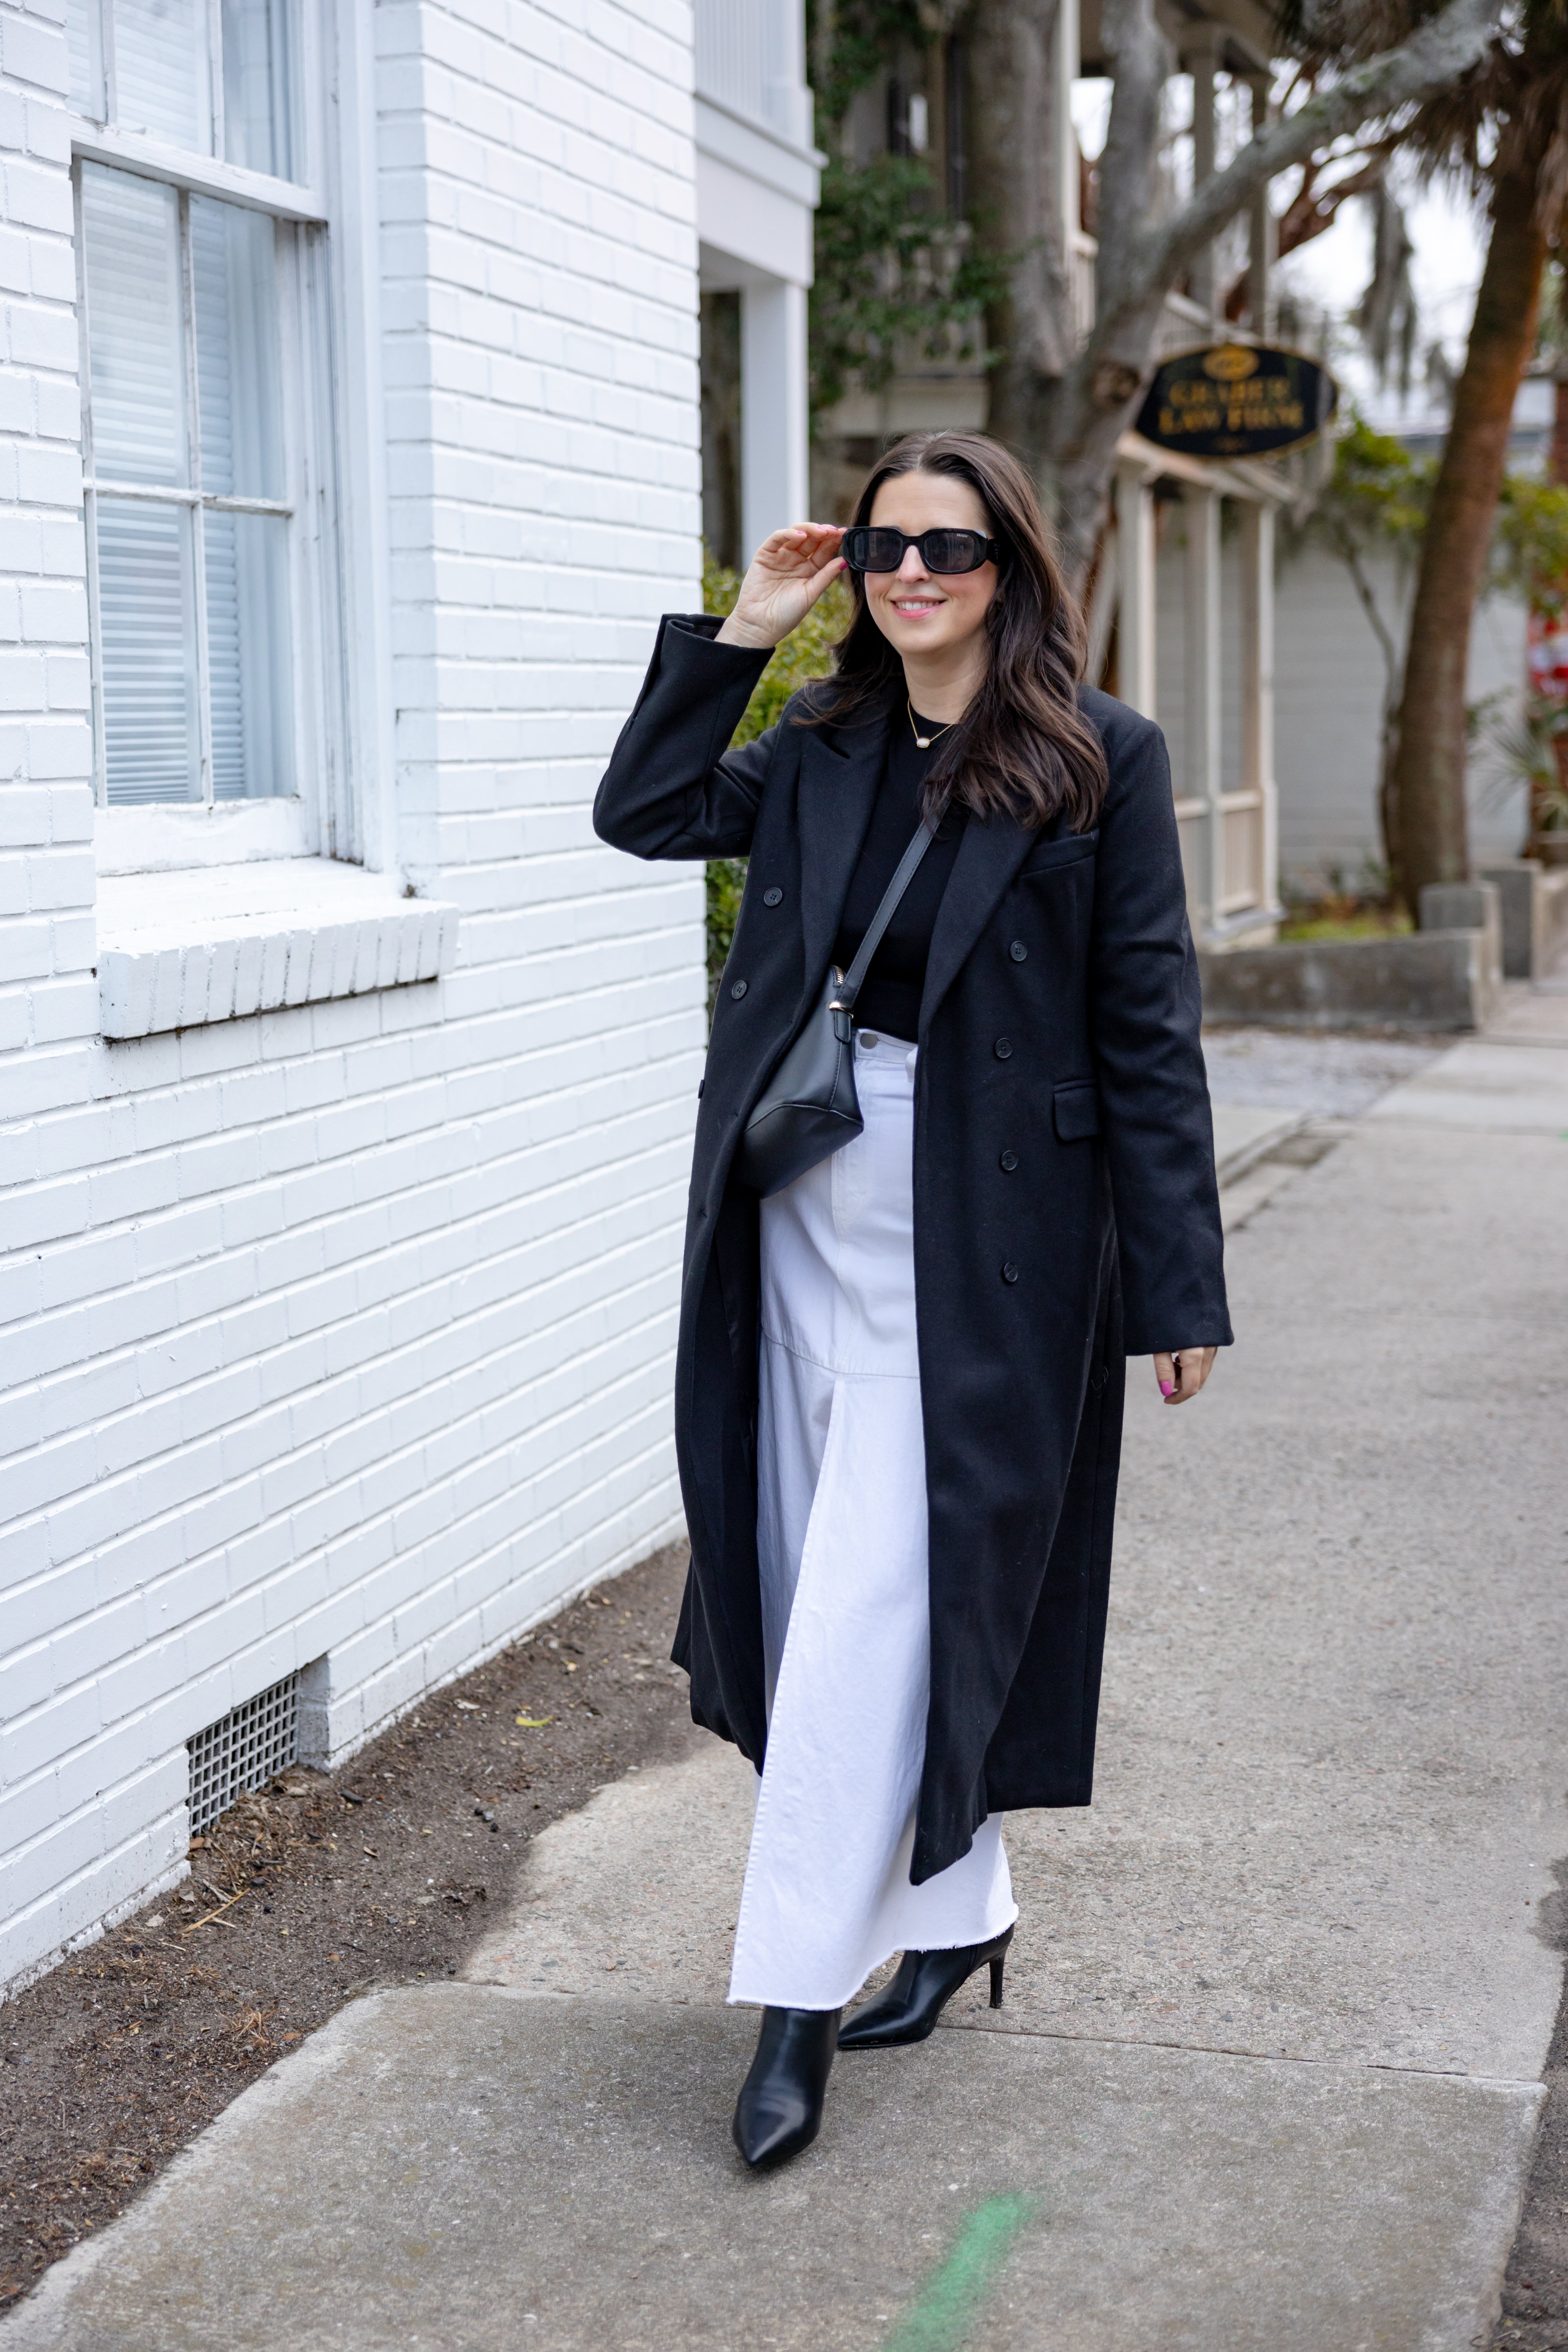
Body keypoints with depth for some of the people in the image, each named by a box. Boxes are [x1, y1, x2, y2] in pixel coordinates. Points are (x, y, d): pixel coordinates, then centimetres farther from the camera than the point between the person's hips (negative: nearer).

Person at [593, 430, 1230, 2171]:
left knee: (868, 1611, -7)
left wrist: (1177, 1284, -8)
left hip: (979, 1241, -6)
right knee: (833, 1593, 13)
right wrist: (740, 631, -1)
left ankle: (798, 1996, 1)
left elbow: (1148, 1029, -6)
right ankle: (960, 1911, 30)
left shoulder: (1099, 759, -6)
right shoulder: (820, 750, 9)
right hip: (804, 1223, 6)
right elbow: (643, 812, 4)